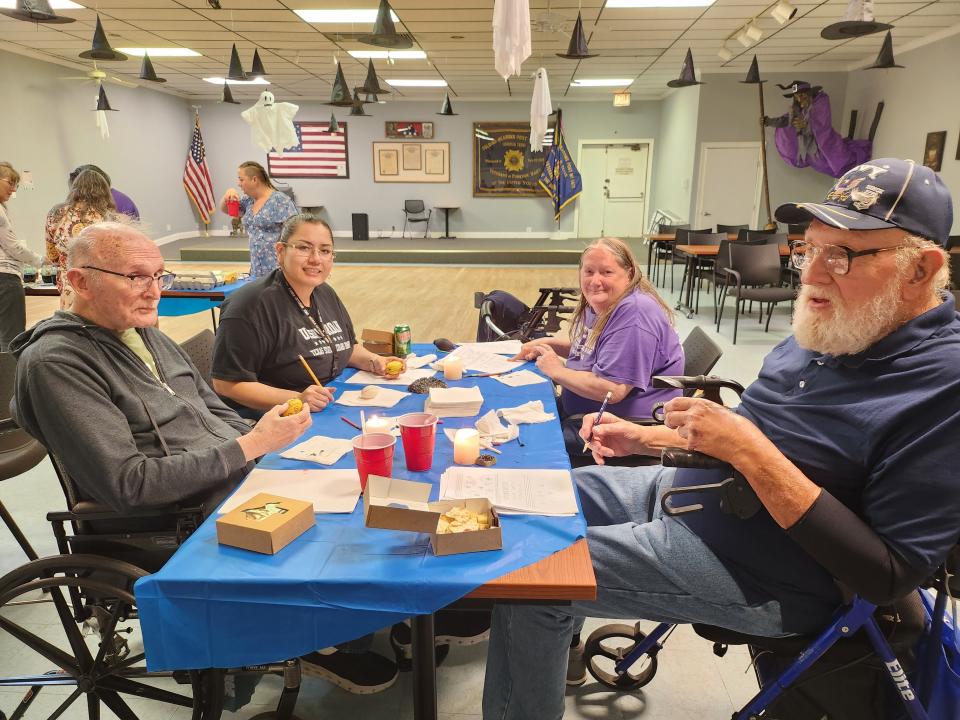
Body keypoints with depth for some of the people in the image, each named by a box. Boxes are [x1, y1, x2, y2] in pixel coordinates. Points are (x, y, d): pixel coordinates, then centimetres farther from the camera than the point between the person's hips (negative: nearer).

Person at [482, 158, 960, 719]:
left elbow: (890, 577, -25)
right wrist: (644, 438, 6)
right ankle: (561, 645, 32)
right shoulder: (833, 332, 4)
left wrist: (752, 453, -30)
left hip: (756, 575, -9)